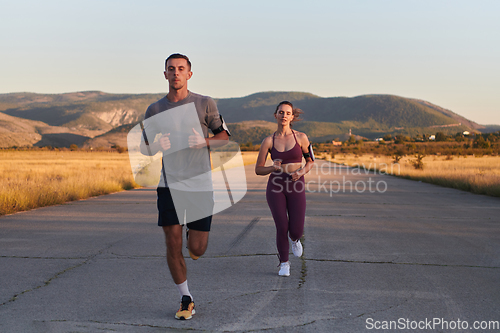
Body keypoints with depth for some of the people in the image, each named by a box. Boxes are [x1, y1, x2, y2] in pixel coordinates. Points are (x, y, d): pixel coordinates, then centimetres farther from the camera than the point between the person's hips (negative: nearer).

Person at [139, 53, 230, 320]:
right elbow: (144, 147, 14)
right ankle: (186, 300, 14)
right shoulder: (155, 110, 7)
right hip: (169, 185, 1)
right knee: (173, 245, -2)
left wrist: (204, 141, -13)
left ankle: (194, 236, 39)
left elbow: (224, 135, 8)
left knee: (197, 249, 0)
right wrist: (156, 146, -10)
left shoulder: (204, 104, 2)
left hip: (200, 184, -1)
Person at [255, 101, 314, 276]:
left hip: (296, 186, 0)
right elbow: (258, 169, 1)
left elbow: (310, 160, 11)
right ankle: (284, 263, 16)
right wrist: (273, 168, -18)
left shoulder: (301, 137, -2)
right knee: (282, 228, -7)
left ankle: (294, 240, 34)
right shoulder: (269, 141, -2)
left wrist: (301, 172, -9)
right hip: (275, 185, 0)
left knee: (296, 230, -6)